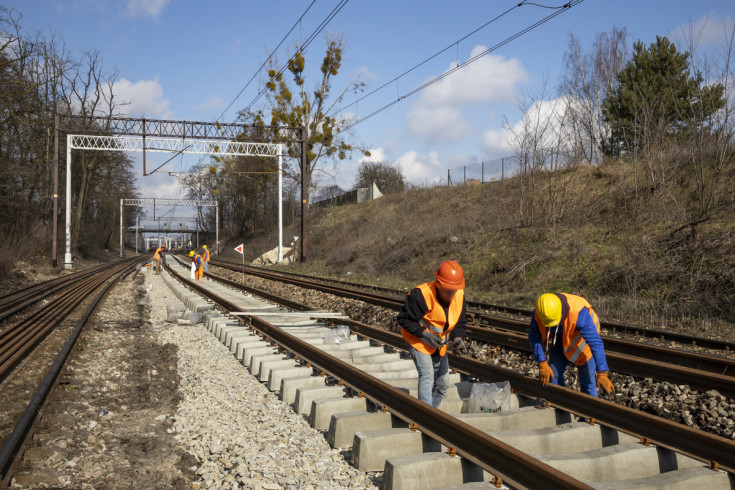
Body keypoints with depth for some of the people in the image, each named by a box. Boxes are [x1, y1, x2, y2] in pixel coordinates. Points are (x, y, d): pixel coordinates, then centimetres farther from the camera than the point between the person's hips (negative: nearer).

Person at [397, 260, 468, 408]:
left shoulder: (459, 296, -10)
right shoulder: (421, 295, -30)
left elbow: (460, 323, 2)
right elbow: (404, 319, -22)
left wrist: (458, 338, -17)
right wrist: (425, 333, -30)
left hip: (439, 344, 7)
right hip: (418, 341, -6)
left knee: (442, 383, 10)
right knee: (427, 376, -19)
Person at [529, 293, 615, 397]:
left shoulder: (578, 313, -41)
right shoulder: (539, 312, -28)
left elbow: (596, 343, -40)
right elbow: (533, 337, -14)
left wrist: (602, 374, -43)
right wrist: (542, 365, -20)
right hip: (561, 341, 4)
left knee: (586, 380, -3)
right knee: (553, 374, 3)